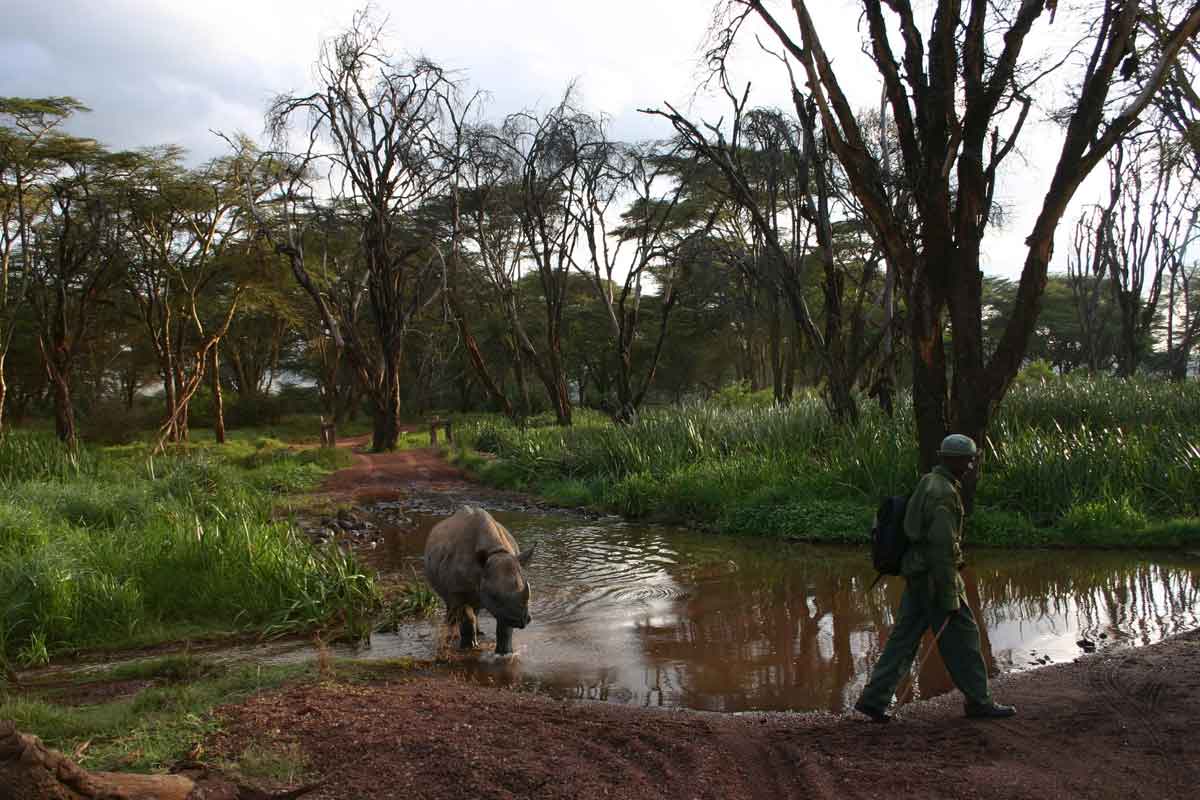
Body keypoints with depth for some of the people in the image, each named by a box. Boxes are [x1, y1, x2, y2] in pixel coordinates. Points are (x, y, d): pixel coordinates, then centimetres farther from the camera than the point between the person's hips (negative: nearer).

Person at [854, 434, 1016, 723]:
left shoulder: (928, 484, 13)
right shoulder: (943, 493, -19)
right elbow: (942, 547, -23)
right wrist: (950, 598, -20)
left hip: (917, 574, 10)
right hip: (936, 577, -10)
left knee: (904, 637, 9)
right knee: (962, 636, 4)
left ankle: (874, 699, 8)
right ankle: (979, 701, 17)